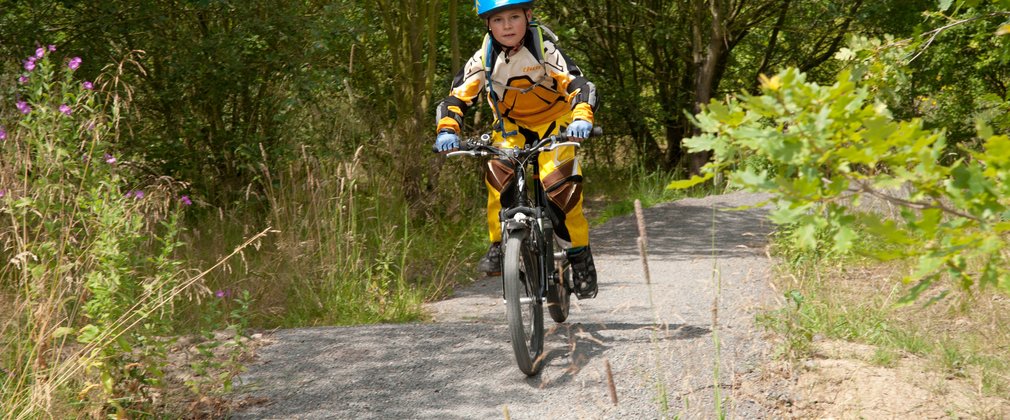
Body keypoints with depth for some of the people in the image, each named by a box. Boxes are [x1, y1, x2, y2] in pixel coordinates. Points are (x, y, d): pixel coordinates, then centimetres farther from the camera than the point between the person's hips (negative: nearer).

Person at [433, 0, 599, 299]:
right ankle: (499, 245, -14)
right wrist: (447, 130, -37)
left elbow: (579, 85, -31)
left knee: (562, 184, -22)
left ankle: (580, 255, -2)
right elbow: (457, 97, -18)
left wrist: (582, 118, -51)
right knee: (497, 172, -28)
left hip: (553, 122, -2)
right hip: (511, 124, 2)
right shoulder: (484, 59, -17)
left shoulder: (545, 51, -24)